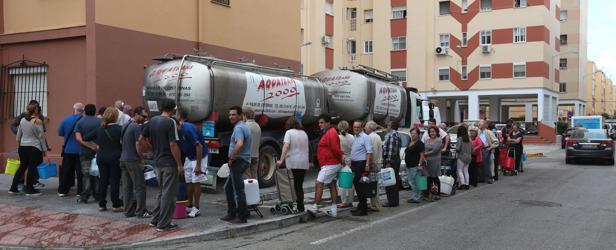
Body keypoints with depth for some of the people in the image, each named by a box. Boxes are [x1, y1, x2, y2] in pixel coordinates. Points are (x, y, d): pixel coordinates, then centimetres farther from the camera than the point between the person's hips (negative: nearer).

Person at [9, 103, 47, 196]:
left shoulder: (22, 120, 7)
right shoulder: (38, 121, -10)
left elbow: (18, 135, 13)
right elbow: (41, 136, -8)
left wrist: (19, 144, 27)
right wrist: (44, 149, -2)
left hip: (23, 147, 6)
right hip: (34, 148, -6)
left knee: (22, 167, 15)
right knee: (32, 168, 1)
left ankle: (13, 188, 18)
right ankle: (29, 189, 5)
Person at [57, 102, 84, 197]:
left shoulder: (66, 120, -3)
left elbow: (60, 133, 3)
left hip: (68, 150, 2)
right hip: (80, 150, -2)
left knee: (66, 171, 12)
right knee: (80, 171, 4)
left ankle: (62, 191, 17)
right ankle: (80, 192, 4)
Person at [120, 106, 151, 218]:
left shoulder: (125, 126, 14)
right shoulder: (137, 127, -14)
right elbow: (138, 146, -18)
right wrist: (142, 158, -5)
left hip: (123, 159, 9)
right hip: (133, 161, -9)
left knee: (126, 187, 10)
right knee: (140, 186, -2)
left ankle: (128, 210, 14)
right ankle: (140, 211, 0)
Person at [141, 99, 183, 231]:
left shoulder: (152, 121, 7)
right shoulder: (170, 122, -15)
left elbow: (141, 138, 10)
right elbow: (173, 145, -19)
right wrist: (179, 164, -13)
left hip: (157, 162, 7)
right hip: (169, 163, -7)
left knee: (162, 192, 21)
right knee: (168, 194, 2)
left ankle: (155, 220, 25)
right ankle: (163, 224, 6)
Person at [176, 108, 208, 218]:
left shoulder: (188, 129, -25)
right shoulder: (180, 129, 2)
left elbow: (199, 146, -27)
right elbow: (180, 146, 14)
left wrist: (198, 165, -27)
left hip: (199, 156, -9)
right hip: (189, 157, 9)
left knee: (196, 182, -4)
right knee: (188, 182, 10)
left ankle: (196, 208, 3)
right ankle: (190, 206, 20)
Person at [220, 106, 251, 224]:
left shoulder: (238, 128, -16)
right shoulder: (245, 126, 16)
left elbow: (239, 144, -34)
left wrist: (231, 158, -20)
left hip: (238, 161, -11)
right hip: (243, 161, 11)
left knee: (238, 190, -4)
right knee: (228, 187, 18)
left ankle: (242, 216, 2)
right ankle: (231, 213, 23)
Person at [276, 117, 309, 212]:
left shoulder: (289, 132, -2)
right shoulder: (304, 133, 14)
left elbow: (286, 146, -14)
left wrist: (281, 160, -17)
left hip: (292, 163, -5)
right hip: (304, 163, 5)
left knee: (296, 185, 0)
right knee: (300, 185, 10)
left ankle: (300, 207, -1)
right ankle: (300, 207, 9)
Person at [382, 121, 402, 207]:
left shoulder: (390, 135, -14)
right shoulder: (398, 135, 16)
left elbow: (389, 149, -21)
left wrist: (388, 162, -22)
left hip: (390, 160, -10)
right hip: (397, 159, 10)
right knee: (395, 181, 14)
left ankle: (391, 201, -4)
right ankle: (396, 200, 19)